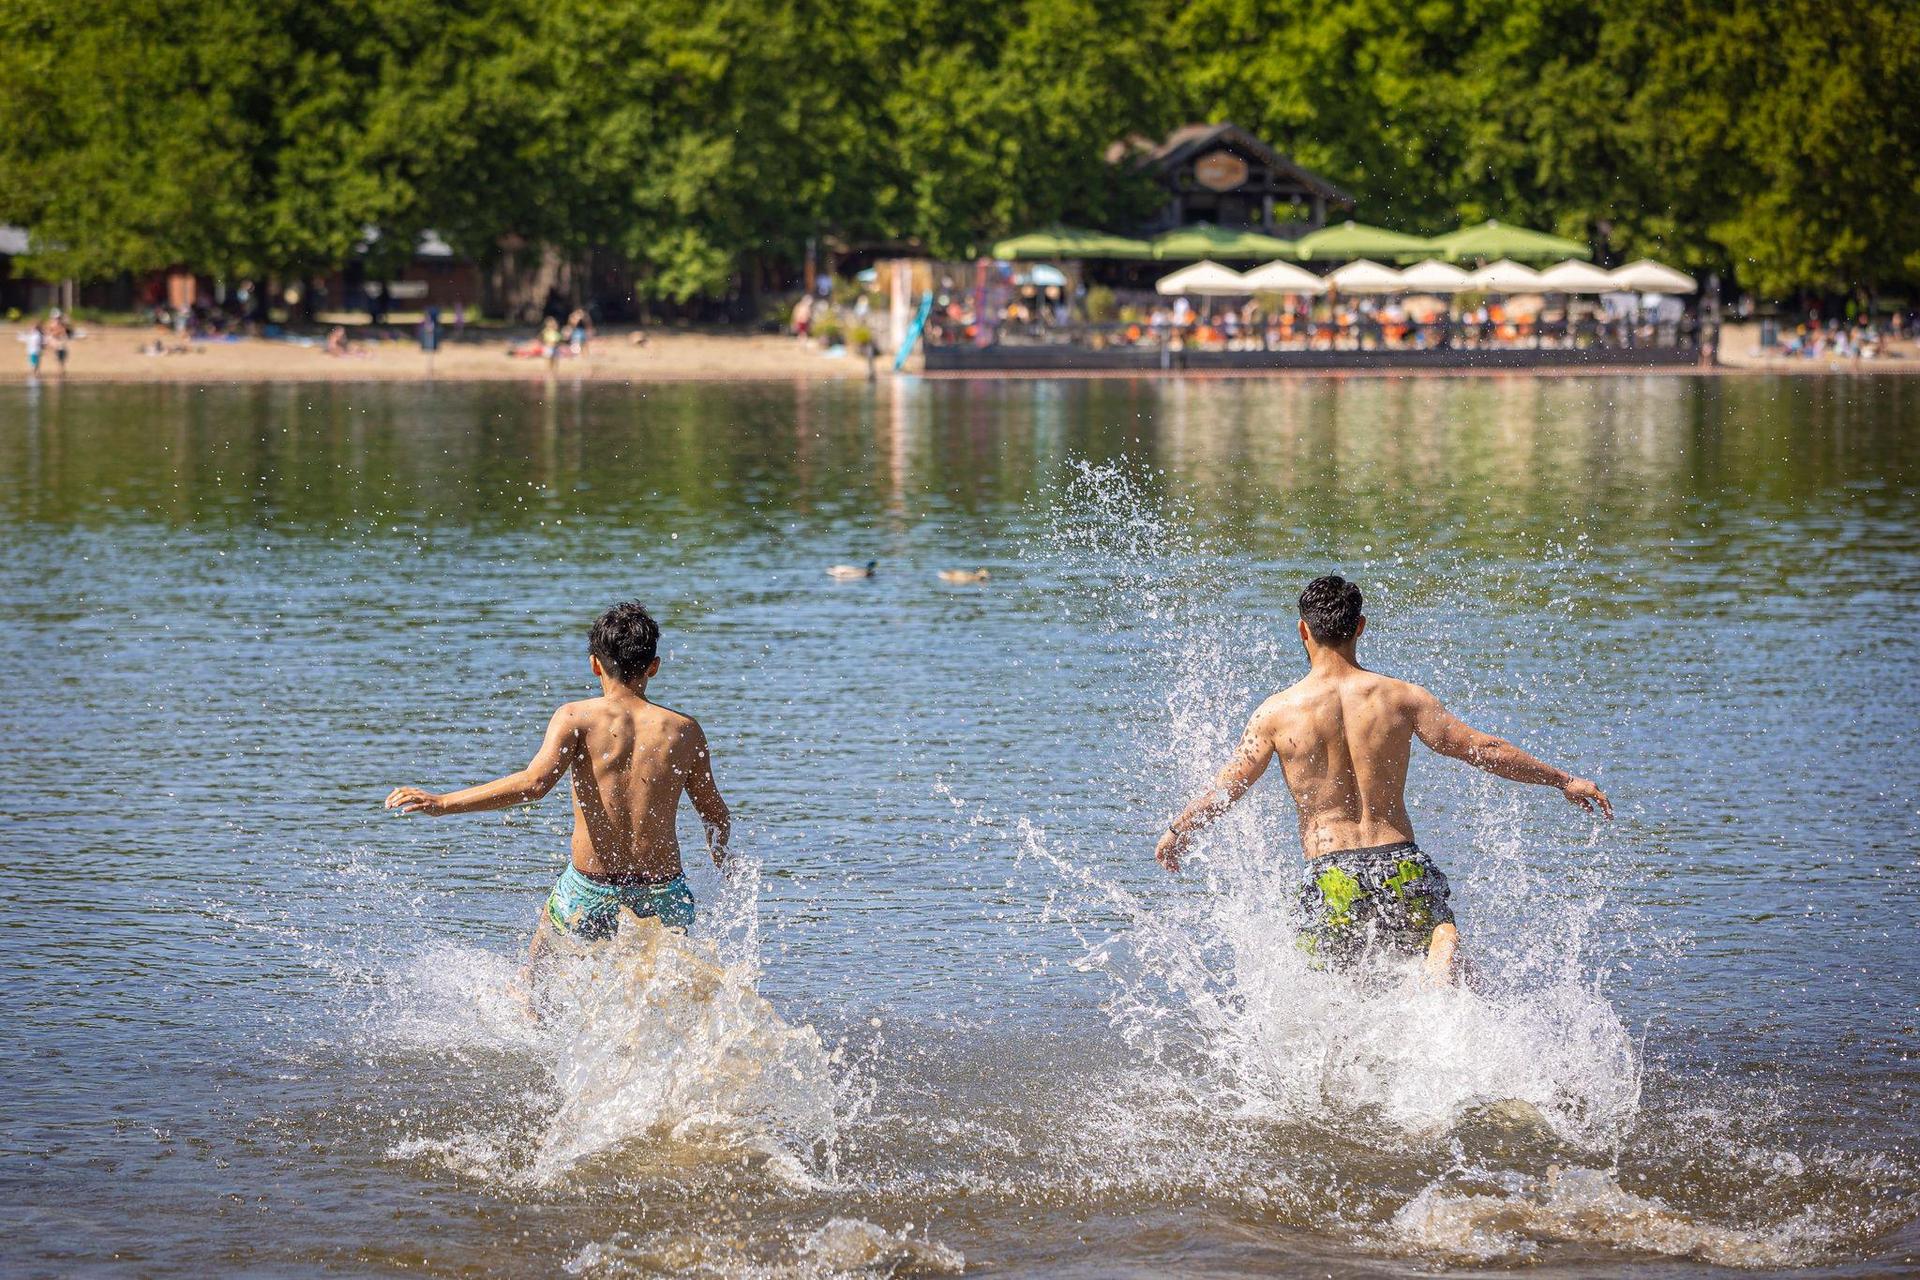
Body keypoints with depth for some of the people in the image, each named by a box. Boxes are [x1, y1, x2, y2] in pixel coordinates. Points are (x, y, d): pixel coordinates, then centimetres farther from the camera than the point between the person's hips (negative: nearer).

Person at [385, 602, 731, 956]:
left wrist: (442, 803, -21)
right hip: (663, 894, 1)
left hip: (590, 895, -1)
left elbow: (533, 783, -22)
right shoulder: (685, 731, 0)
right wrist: (721, 857, 32)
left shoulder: (576, 718, -7)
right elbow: (716, 816, 10)